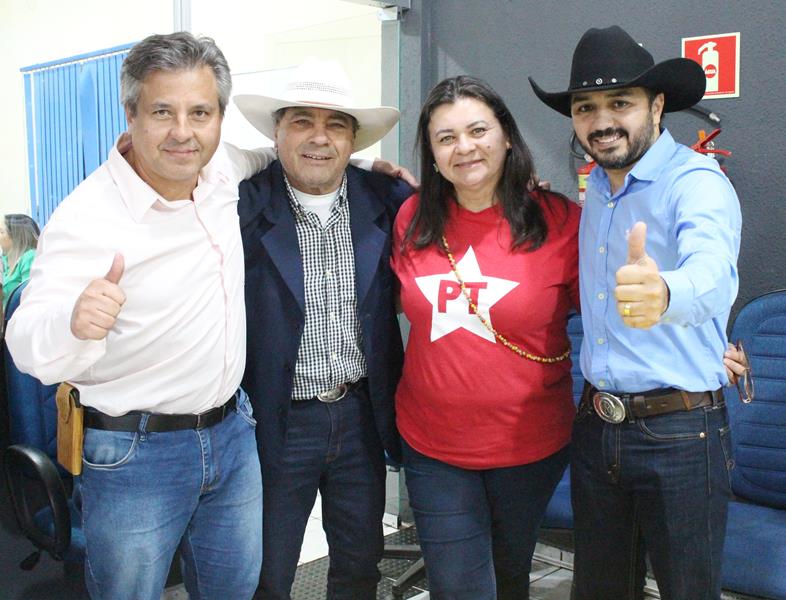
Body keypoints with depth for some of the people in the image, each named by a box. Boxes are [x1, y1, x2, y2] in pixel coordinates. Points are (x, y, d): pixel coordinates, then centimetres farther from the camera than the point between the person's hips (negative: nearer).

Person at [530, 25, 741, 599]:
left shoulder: (695, 180, -16)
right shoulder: (596, 188, 8)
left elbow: (713, 271, -38)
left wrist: (664, 294, -62)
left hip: (680, 433, -6)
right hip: (596, 424, 7)